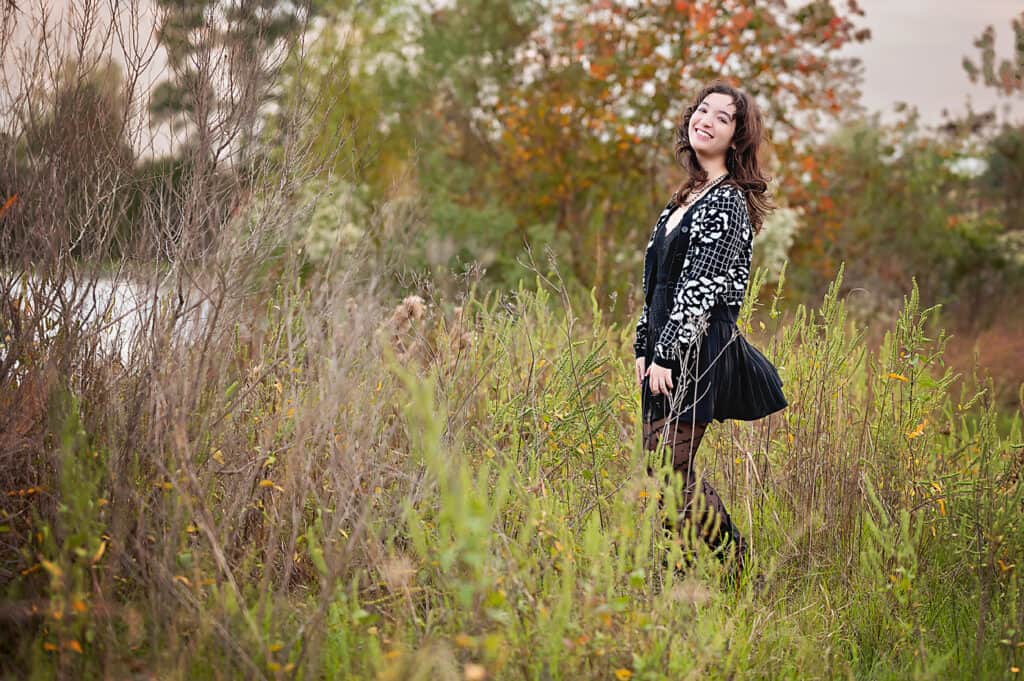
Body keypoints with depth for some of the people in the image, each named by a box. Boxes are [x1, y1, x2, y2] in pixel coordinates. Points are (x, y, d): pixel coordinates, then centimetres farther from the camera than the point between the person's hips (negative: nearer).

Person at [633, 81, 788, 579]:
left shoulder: (728, 202, -9)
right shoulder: (686, 198, 19)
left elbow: (700, 288, -16)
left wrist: (666, 354, -19)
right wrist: (645, 348, 16)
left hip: (698, 351, -9)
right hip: (666, 352, 9)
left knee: (668, 469, -11)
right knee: (670, 472, 9)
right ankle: (733, 558, 18)